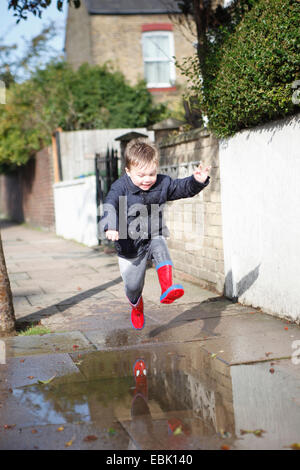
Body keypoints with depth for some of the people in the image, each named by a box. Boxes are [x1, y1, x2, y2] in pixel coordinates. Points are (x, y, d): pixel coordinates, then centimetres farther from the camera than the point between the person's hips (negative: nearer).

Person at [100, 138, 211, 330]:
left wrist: (198, 181, -22)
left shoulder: (163, 183, -8)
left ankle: (167, 289, -39)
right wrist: (111, 227, -56)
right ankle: (137, 309, 44)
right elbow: (110, 208, -36)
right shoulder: (120, 188, -21)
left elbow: (183, 187, 0)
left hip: (154, 237, 2)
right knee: (133, 286, 10)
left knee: (161, 249, -35)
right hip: (131, 245, -2)